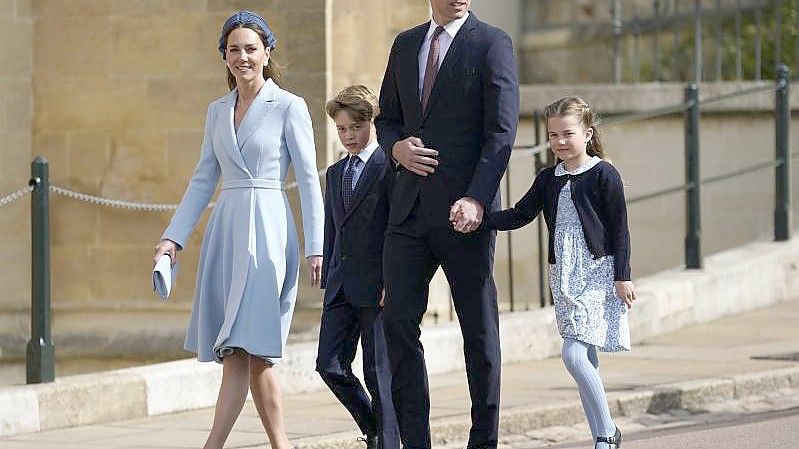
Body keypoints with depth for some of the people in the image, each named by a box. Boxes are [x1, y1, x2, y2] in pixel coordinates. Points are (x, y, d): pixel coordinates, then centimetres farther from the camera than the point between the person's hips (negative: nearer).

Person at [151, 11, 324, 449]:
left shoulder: (289, 107, -2)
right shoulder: (217, 111, 15)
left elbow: (308, 179, -4)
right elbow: (203, 179, 17)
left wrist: (315, 247, -9)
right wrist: (173, 236, 8)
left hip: (266, 231, -6)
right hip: (225, 231, 6)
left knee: (242, 346, -13)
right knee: (251, 354, 5)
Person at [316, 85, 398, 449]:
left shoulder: (390, 167, -6)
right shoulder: (336, 173, 17)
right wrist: (327, 281, 15)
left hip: (378, 286, -7)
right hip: (341, 288, 7)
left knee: (378, 371, -2)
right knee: (330, 364, 1)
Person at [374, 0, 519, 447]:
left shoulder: (492, 44, -3)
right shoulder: (406, 44, 15)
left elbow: (502, 132, -10)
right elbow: (386, 117, 22)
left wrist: (477, 199, -21)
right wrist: (397, 146, -2)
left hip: (463, 211, -5)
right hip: (410, 207, 5)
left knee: (479, 330, 3)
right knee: (399, 322, -2)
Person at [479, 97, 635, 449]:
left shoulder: (603, 175, -6)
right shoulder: (548, 180, 11)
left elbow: (619, 229, -6)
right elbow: (519, 215, 10)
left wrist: (622, 276, -9)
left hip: (598, 272, -7)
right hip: (563, 275, 7)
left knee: (573, 354, -17)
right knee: (585, 360, 7)